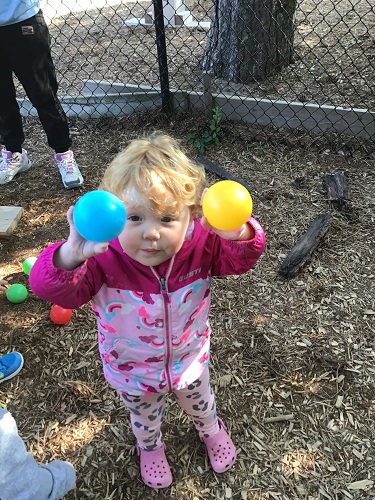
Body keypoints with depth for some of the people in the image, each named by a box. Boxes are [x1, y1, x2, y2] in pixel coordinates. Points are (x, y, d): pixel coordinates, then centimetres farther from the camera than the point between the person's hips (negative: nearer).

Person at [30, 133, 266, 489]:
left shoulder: (200, 244, -28)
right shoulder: (103, 258, -36)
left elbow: (241, 258, -27)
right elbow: (49, 287, -43)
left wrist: (238, 233, -51)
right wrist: (70, 255, -66)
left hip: (189, 359, 1)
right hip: (133, 373, -1)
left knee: (200, 404, 35)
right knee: (145, 419, 33)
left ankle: (212, 431, 71)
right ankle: (150, 448, 69)